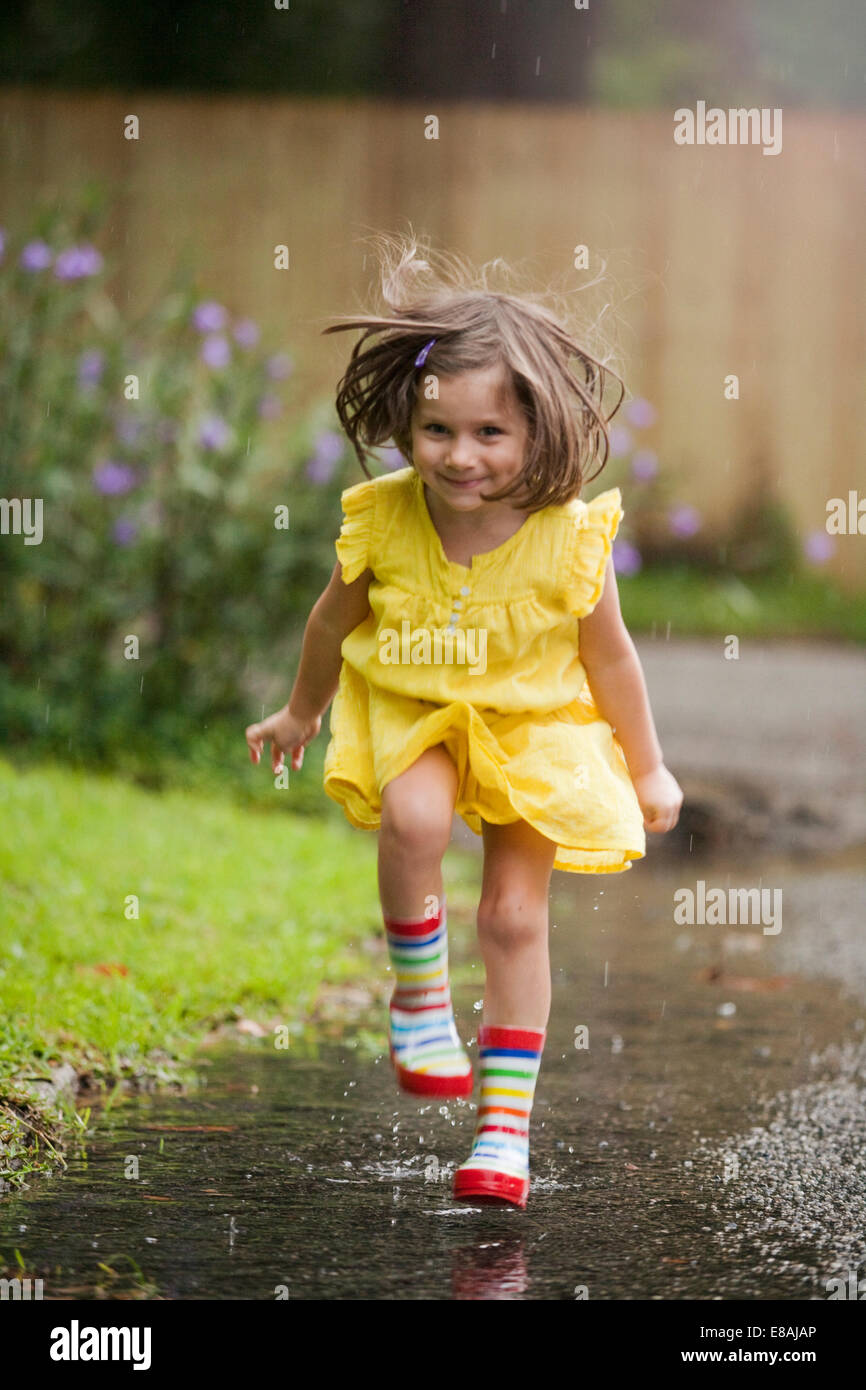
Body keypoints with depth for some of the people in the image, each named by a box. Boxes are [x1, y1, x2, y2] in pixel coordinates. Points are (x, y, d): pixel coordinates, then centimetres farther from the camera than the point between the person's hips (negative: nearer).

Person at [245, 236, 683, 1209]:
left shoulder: (569, 538, -22)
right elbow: (334, 621, 3)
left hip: (535, 726, -1)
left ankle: (507, 1117, 12)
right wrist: (301, 712, 18)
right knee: (413, 819, -31)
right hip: (413, 709, 1)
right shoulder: (383, 522, -18)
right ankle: (417, 994, -7)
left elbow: (608, 657, -6)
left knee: (515, 916, -1)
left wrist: (647, 769, 4)